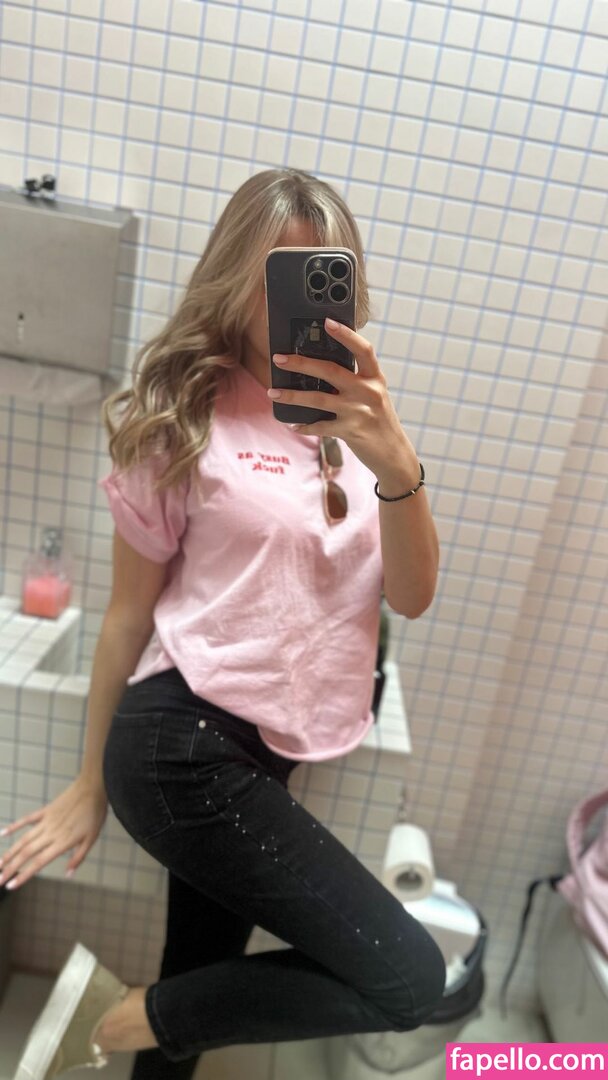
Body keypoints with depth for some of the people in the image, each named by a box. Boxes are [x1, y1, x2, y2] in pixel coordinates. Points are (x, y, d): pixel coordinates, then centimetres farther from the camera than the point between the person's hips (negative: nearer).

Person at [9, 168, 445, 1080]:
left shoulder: (352, 422, 7)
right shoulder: (184, 418, -8)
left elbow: (411, 597, -3)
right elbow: (129, 611, -3)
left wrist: (398, 470, -23)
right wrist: (92, 781, 6)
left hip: (266, 755, 6)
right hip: (187, 742, -6)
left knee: (207, 979, 20)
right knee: (408, 980, -7)